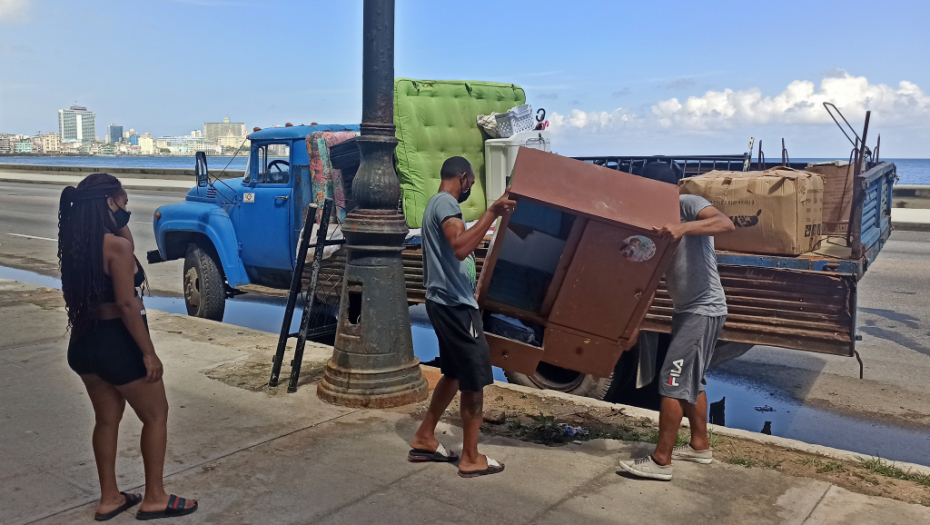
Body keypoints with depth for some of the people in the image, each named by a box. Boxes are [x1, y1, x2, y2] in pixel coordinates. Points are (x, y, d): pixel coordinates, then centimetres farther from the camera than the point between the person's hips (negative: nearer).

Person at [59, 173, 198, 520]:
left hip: (83, 343, 8)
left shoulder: (74, 243, 5)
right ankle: (154, 499, 17)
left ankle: (109, 498, 29)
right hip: (117, 343, -8)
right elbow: (127, 304, -23)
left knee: (107, 418, 20)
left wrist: (120, 226, 7)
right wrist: (148, 352, -17)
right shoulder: (116, 245, -20)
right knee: (156, 415, 9)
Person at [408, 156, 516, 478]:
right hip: (455, 304, -10)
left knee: (454, 374, 19)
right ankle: (471, 459, 8)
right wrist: (492, 213, -32)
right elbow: (460, 248, -33)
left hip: (443, 301, 10)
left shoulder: (435, 204, 17)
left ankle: (424, 440, 26)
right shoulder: (446, 203, -15)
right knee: (475, 380, -1)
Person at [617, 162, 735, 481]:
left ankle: (661, 461, -3)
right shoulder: (660, 221, 14)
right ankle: (700, 446, 33)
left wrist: (683, 228, -45)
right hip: (687, 309, 10)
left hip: (704, 309, -10)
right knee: (691, 380, 18)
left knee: (672, 380, -9)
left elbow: (726, 223, -31)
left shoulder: (689, 206, -11)